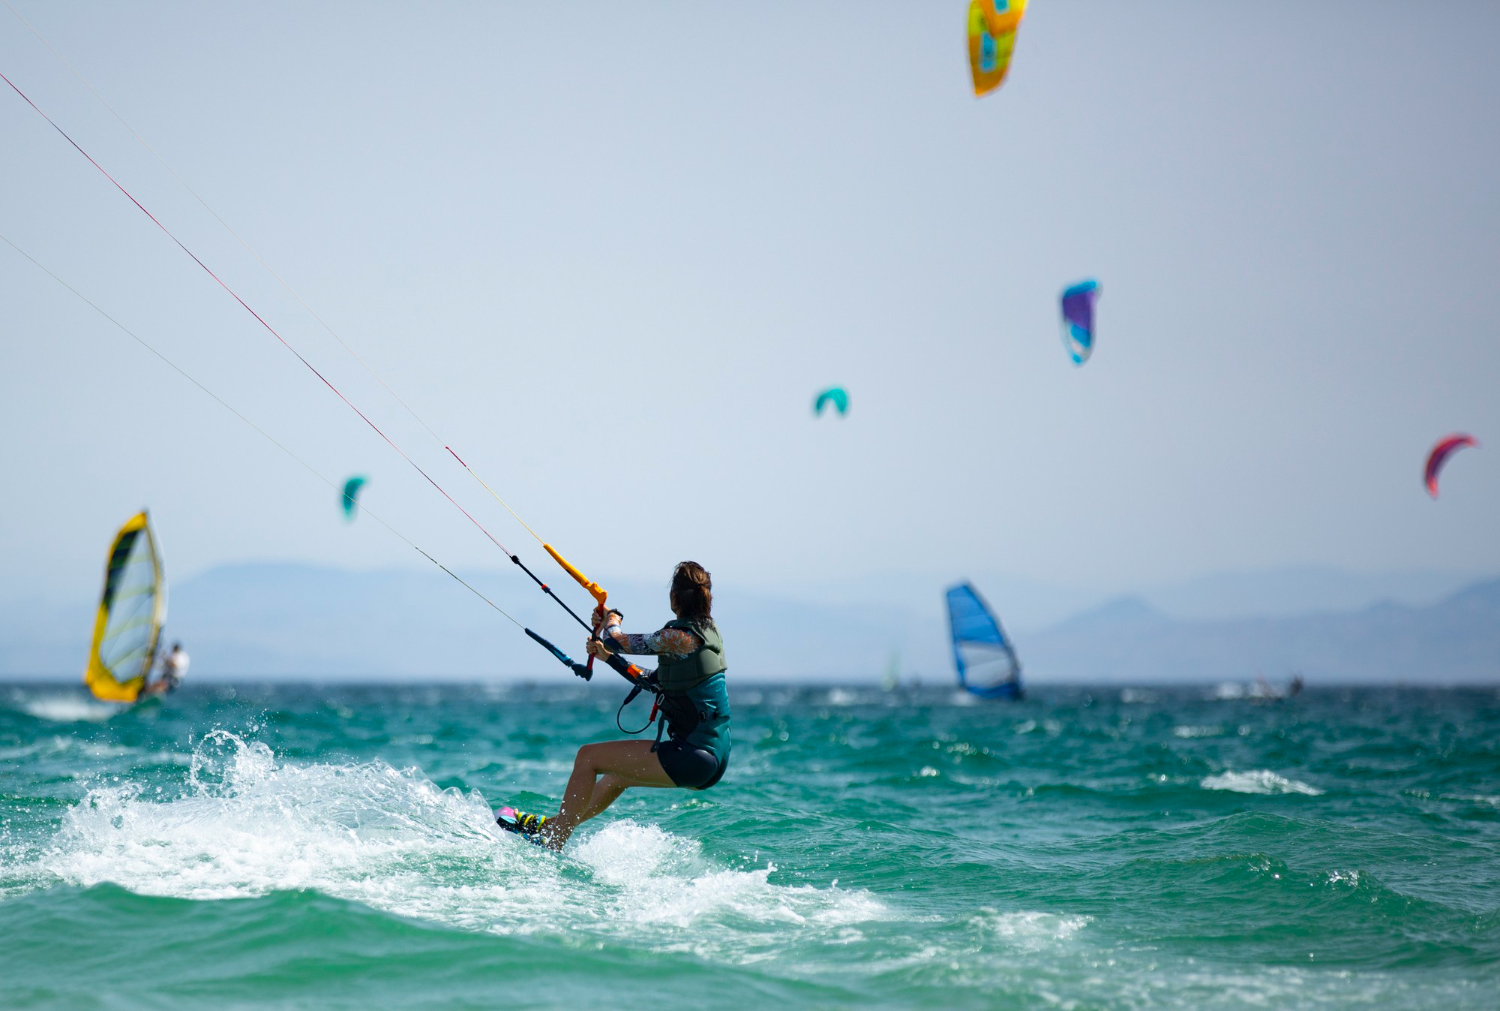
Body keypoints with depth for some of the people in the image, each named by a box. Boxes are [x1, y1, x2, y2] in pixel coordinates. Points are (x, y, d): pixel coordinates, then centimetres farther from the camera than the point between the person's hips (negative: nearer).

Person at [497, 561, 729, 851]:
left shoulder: (677, 636, -17)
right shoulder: (708, 631, 11)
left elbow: (617, 642, -6)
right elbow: (655, 681, 20)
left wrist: (611, 622, 16)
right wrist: (608, 656, 21)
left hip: (691, 756, -9)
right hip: (716, 758, 9)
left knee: (588, 756, -1)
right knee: (618, 773, 29)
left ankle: (552, 843, 5)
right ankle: (554, 824, 44)